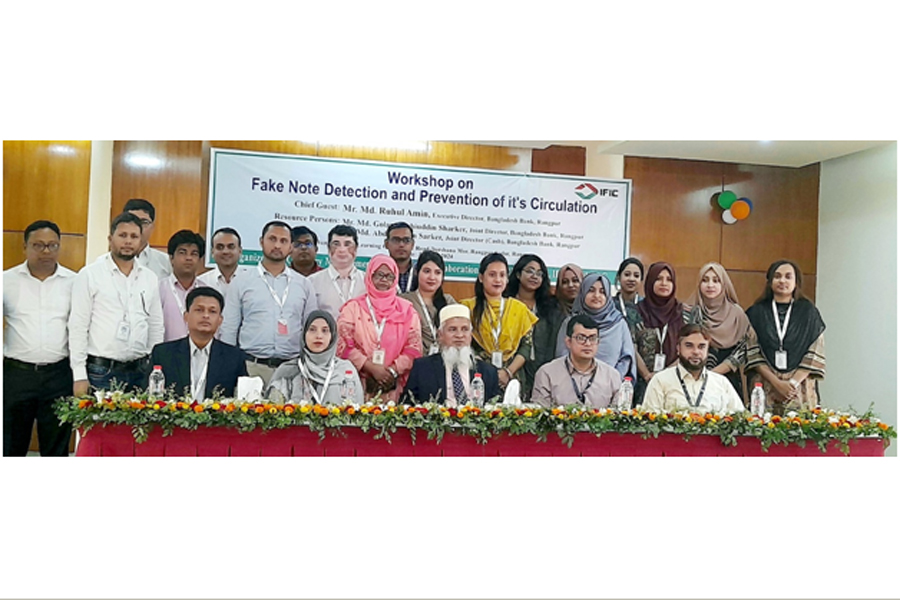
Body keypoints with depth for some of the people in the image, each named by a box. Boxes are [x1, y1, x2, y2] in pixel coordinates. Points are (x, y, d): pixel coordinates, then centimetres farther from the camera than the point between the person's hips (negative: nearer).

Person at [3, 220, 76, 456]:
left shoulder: (74, 282, 3)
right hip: (16, 374, 0)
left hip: (59, 375, 0)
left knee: (57, 448, 8)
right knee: (10, 447, 9)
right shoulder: (7, 280, 3)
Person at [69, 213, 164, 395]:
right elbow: (78, 327, -3)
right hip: (100, 371, -3)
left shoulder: (150, 278, 10)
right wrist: (79, 376, -8)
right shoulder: (89, 275, -1)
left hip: (140, 371, 3)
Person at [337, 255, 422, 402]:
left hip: (394, 385, 1)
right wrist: (371, 368, -11)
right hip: (361, 383, -1)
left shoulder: (406, 310, 10)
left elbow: (414, 348, 4)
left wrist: (393, 370, -9)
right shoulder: (353, 308, 7)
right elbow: (344, 346, -2)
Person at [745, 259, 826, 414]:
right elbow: (752, 353, -1)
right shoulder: (756, 313, 5)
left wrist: (794, 382, -9)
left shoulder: (808, 312, 7)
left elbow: (815, 354, 2)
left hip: (801, 388, 0)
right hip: (764, 388, 0)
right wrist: (777, 382, -9)